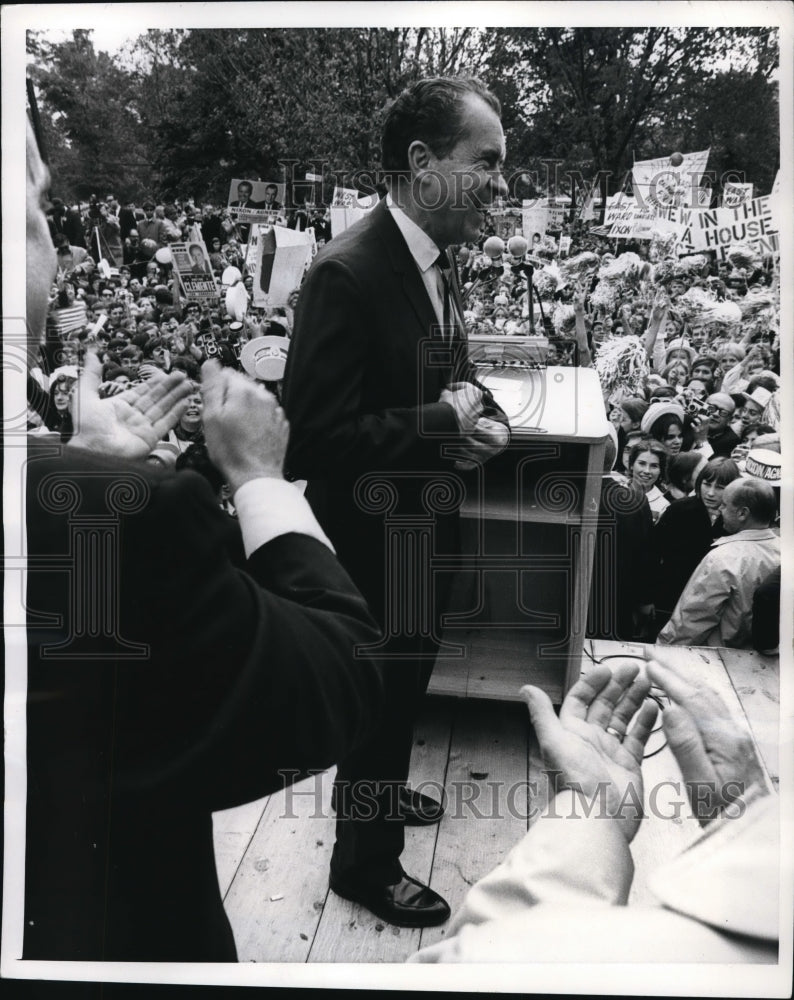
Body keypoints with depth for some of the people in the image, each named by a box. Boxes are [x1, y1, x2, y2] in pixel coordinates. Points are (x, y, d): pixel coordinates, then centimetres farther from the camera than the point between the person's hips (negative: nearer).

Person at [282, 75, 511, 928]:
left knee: (402, 686, 26)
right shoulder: (346, 273, -26)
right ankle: (365, 862, 33)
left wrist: (484, 412, -5)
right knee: (378, 696, 10)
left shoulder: (433, 262, 2)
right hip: (372, 539, -8)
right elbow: (320, 434, -29)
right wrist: (444, 423, -24)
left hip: (424, 523, 9)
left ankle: (376, 792, 52)